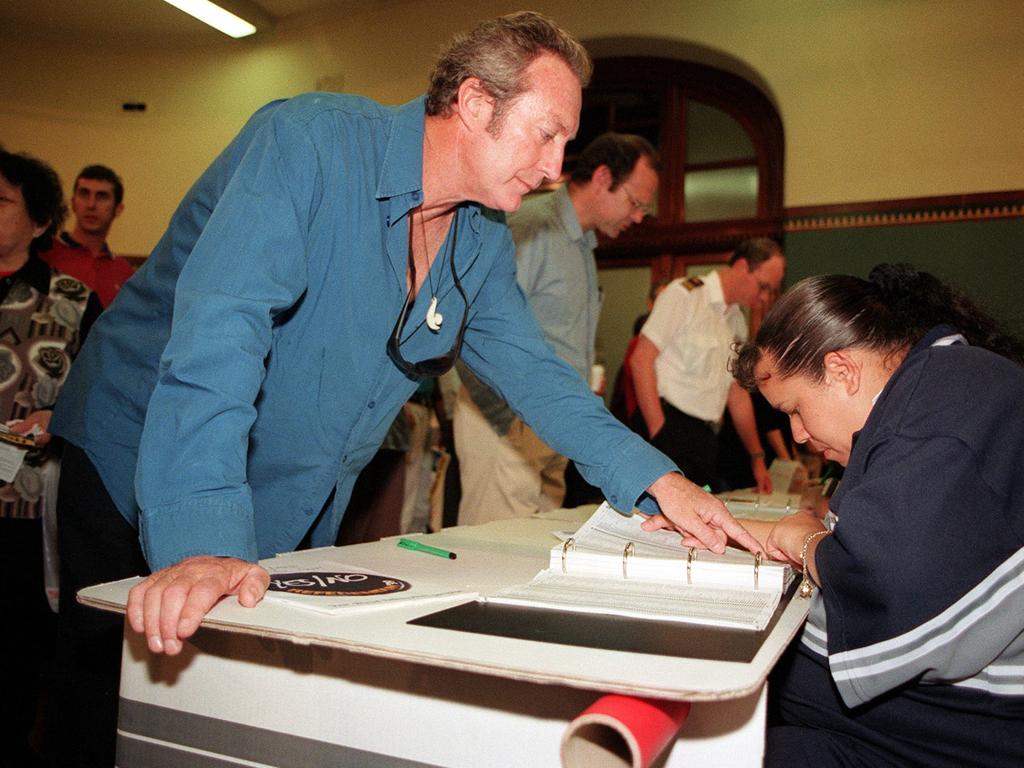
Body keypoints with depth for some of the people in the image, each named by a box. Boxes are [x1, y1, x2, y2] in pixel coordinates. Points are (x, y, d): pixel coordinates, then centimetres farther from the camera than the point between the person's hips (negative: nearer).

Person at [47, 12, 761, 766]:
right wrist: (202, 536, -43)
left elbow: (534, 372, 3)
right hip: (144, 480, -5)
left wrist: (655, 479, -9)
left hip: (292, 524, 6)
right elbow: (220, 328, -34)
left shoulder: (484, 242, 0)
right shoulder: (313, 141, -23)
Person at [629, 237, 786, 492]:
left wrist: (757, 458, 19)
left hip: (703, 435, 8)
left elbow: (738, 393, 22)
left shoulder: (737, 323, 17)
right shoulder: (685, 294, -6)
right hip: (667, 426, -8)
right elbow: (641, 359, -13)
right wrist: (659, 431, -20)